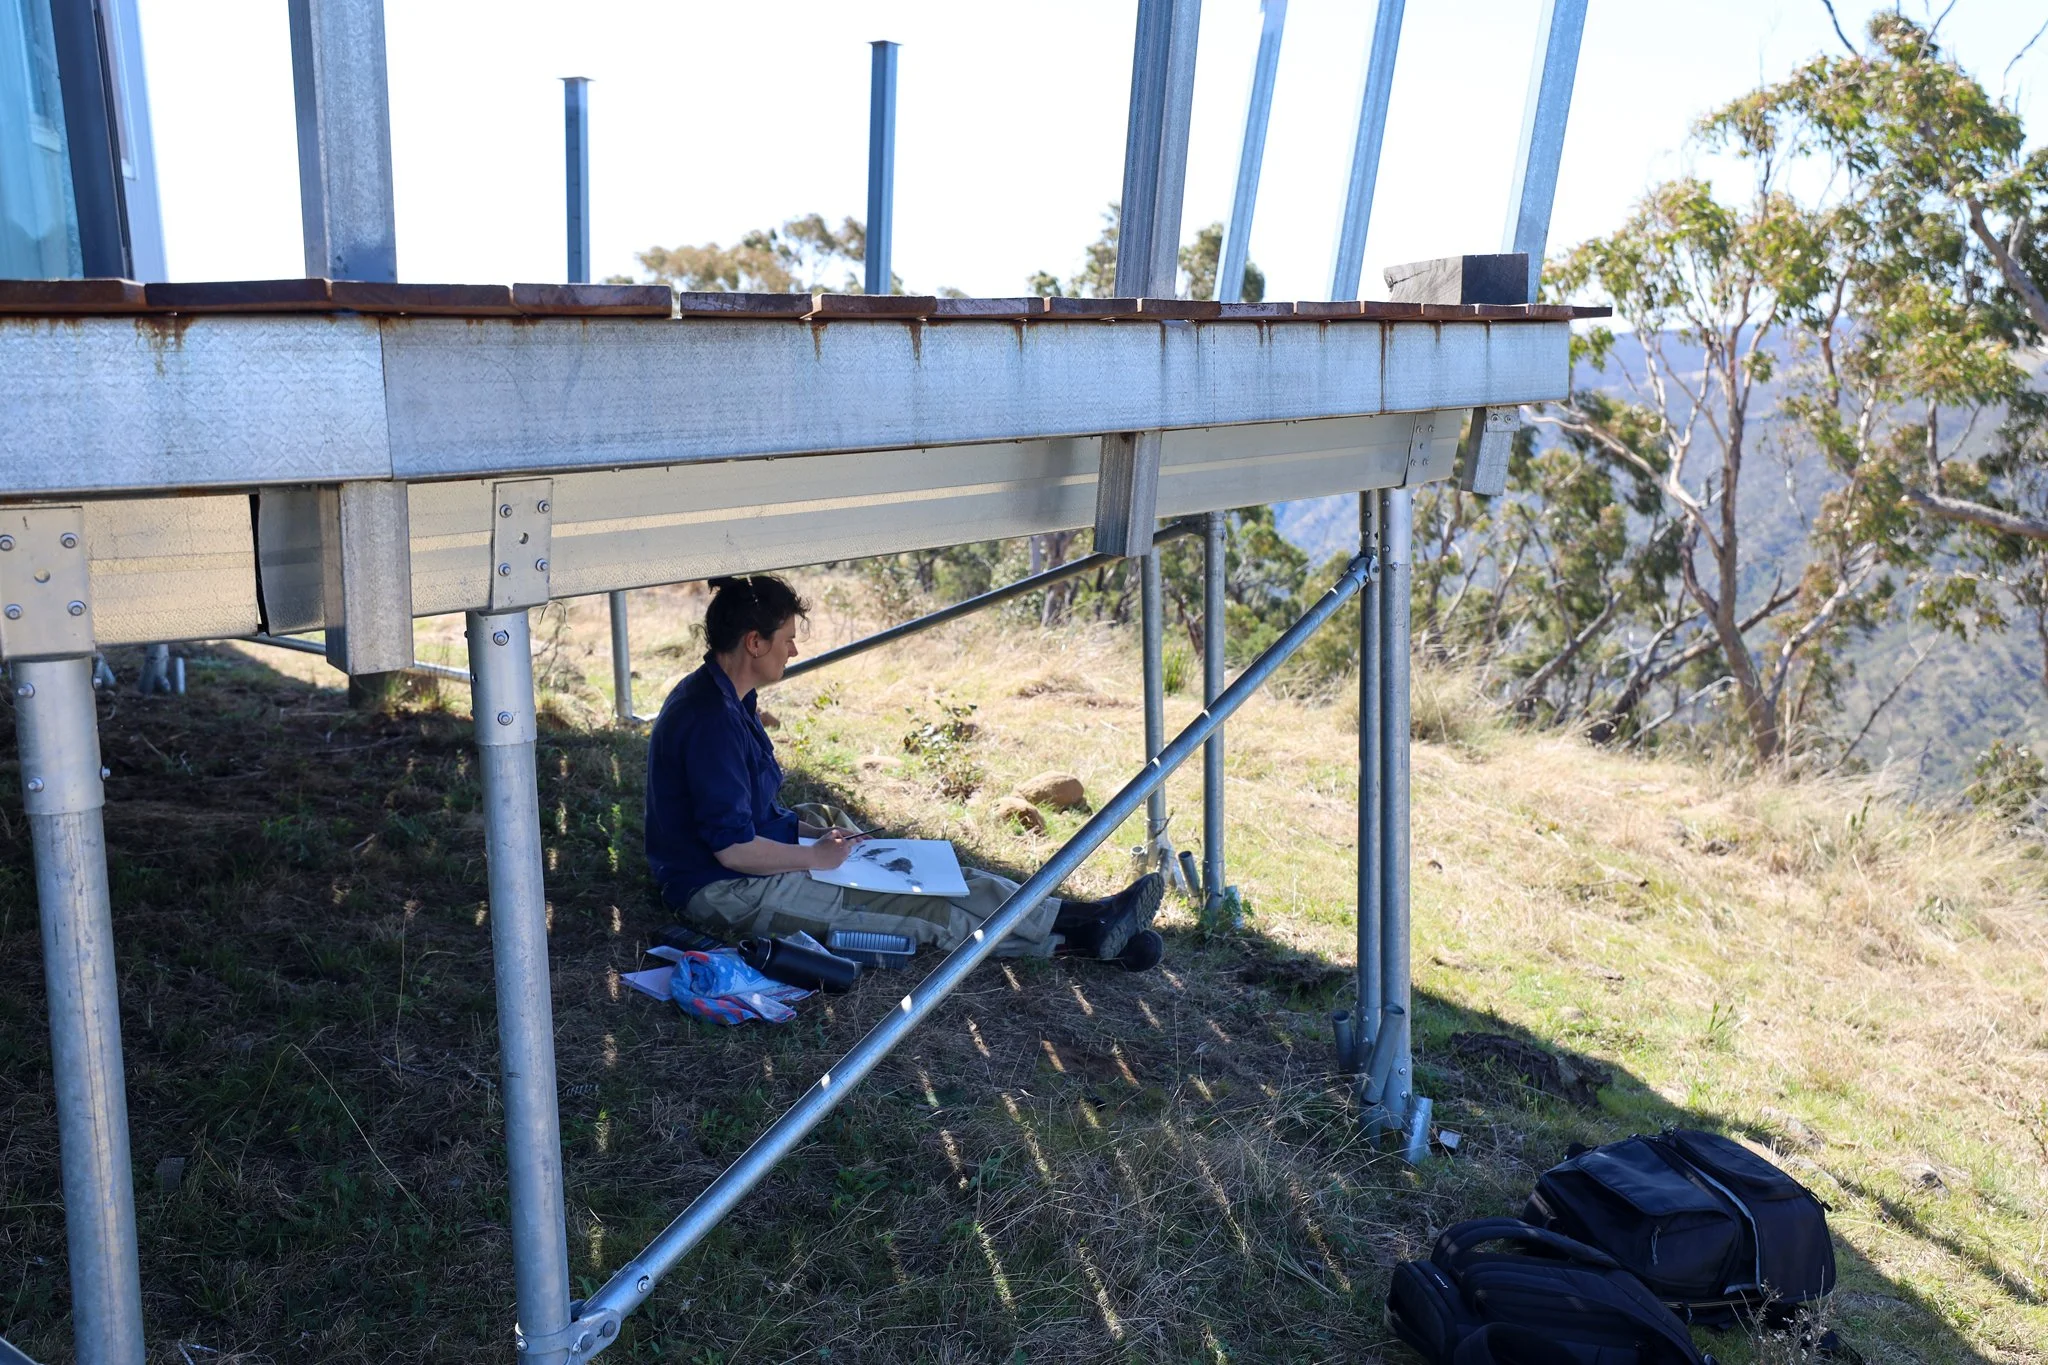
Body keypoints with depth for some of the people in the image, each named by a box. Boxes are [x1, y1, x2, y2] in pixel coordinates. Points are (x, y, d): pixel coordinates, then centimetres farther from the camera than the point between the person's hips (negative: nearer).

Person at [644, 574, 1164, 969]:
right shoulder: (712, 718, -25)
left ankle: (1086, 930, -2)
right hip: (726, 894, -10)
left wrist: (808, 830, 7)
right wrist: (816, 856, -13)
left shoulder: (717, 697, 9)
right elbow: (732, 847, -27)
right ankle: (1080, 928, -3)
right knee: (926, 906, -9)